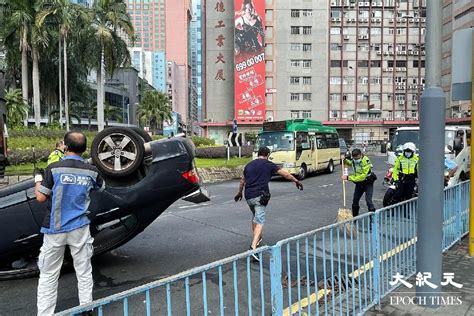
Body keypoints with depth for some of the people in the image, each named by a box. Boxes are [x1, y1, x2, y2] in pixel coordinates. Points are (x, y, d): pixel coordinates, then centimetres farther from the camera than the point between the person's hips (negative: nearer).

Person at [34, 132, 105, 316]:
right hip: (80, 228, 2)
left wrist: (38, 181, 13)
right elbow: (101, 187, 18)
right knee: (84, 273, 12)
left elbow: (41, 198, -6)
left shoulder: (54, 168, -10)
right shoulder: (91, 171, -2)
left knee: (48, 276, 10)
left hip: (55, 229, -1)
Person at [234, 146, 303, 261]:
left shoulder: (249, 165, 16)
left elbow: (242, 181, 28)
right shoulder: (269, 165, 2)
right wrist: (296, 181, 19)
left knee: (255, 217, 27)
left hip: (248, 196, 6)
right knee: (259, 221, -8)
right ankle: (253, 246, -22)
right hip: (260, 196, -5)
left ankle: (256, 238, 37)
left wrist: (239, 193, 42)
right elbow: (285, 174, 6)